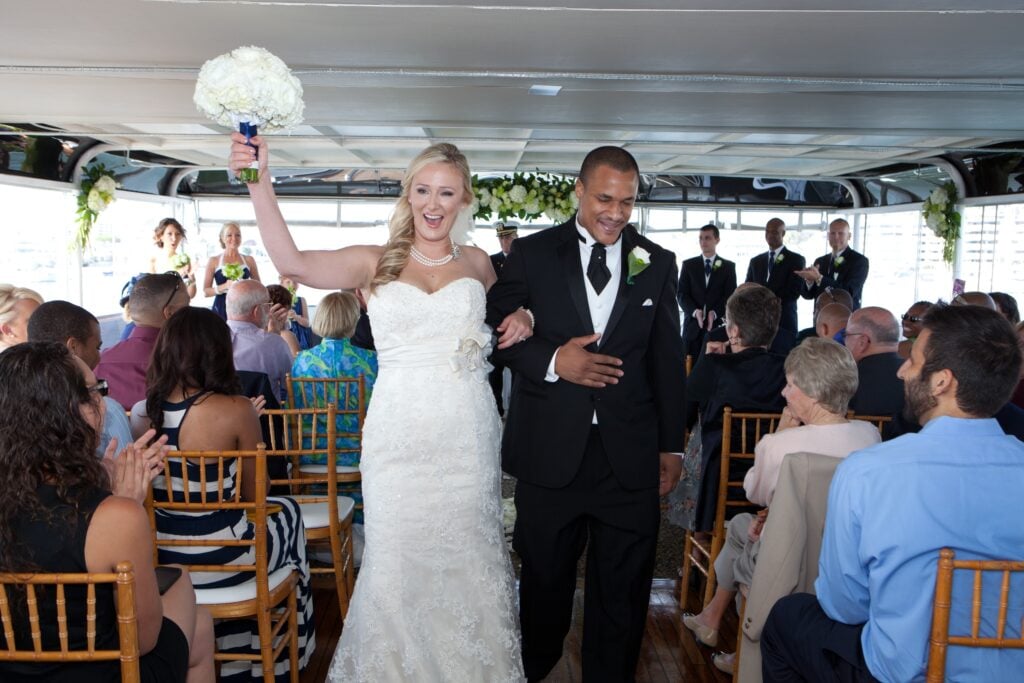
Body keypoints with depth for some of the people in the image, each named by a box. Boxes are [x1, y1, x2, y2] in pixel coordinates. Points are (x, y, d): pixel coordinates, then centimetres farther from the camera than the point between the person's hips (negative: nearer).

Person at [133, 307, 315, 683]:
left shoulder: (140, 411, -5)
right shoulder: (236, 410, -20)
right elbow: (255, 494, -7)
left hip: (157, 561, 5)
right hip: (221, 562, -5)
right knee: (287, 510, 25)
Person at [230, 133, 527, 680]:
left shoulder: (476, 263, 9)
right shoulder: (375, 263, 2)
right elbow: (294, 264, -15)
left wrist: (520, 316, 5)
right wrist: (259, 184, -27)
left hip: (468, 437, 2)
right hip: (398, 436, -1)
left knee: (467, 562, 10)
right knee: (397, 563, 5)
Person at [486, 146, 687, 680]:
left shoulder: (657, 263, 7)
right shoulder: (532, 253, 1)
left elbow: (668, 361, 9)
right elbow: (495, 332, 2)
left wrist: (671, 445, 7)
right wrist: (551, 361, -15)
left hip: (630, 455, 1)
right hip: (550, 451, -1)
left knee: (622, 590, 10)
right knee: (544, 580, 15)